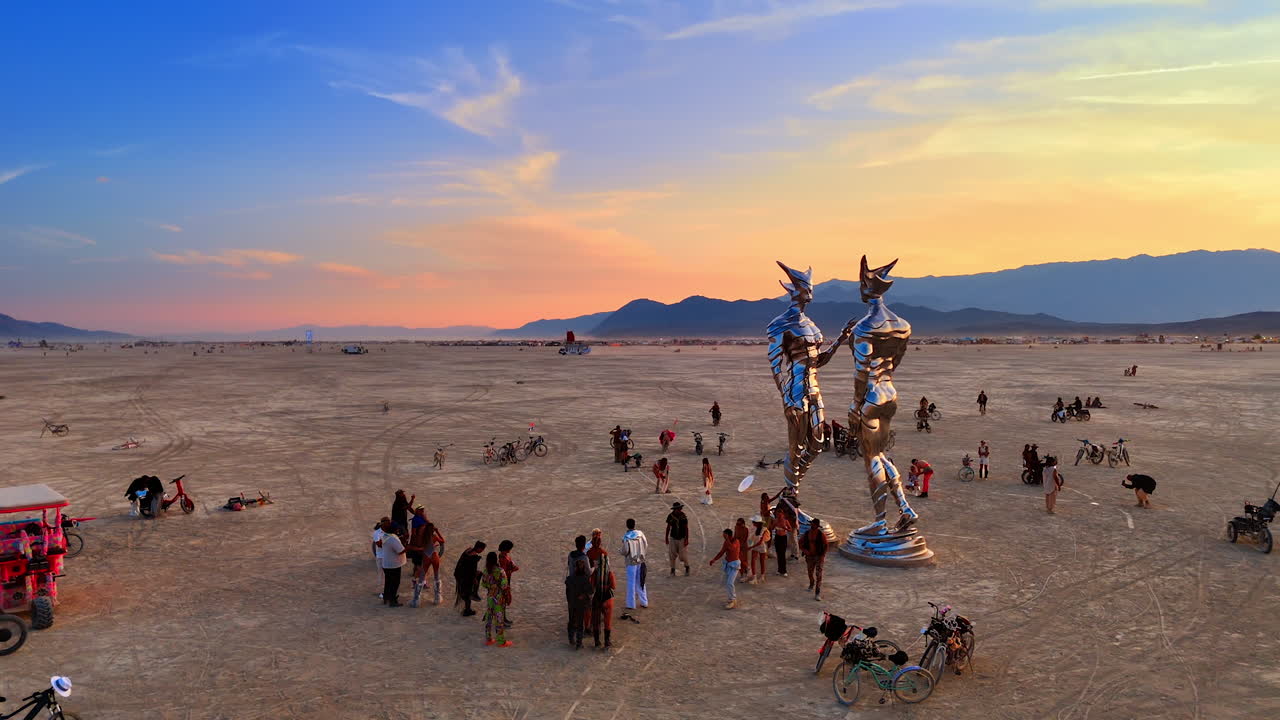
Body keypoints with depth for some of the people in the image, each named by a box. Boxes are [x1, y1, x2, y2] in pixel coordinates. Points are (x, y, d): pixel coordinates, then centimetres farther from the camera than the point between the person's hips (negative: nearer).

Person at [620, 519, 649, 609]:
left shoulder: (626, 537, -17)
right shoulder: (640, 534, -5)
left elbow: (625, 551, -17)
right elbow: (646, 545, 1)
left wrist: (622, 552, 5)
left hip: (631, 562, -4)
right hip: (640, 561, 4)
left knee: (631, 583, 5)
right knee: (640, 582, 16)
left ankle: (631, 604, 10)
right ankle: (644, 602, 22)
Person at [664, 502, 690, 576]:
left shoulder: (683, 516, -13)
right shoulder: (670, 516, -7)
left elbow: (686, 528, -8)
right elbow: (668, 527, 5)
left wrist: (686, 539, -10)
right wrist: (666, 538, 9)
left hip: (682, 538, -2)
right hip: (673, 538, 2)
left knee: (683, 555, 0)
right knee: (672, 555, 3)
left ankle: (687, 568, 26)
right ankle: (672, 570, 17)